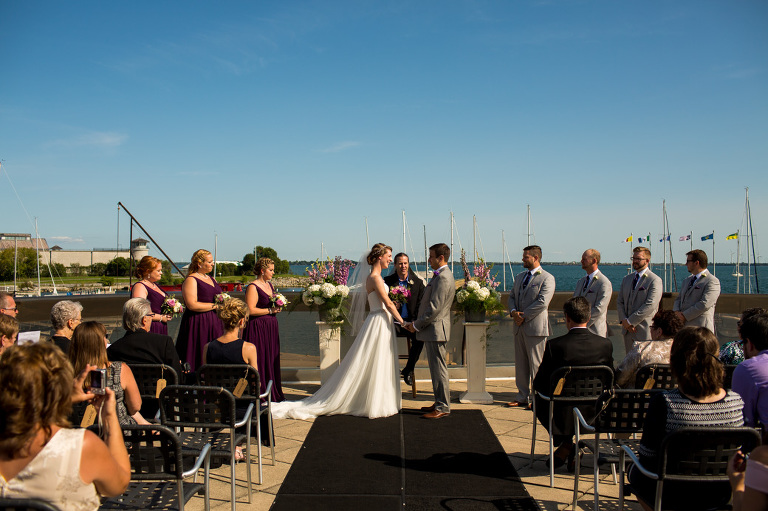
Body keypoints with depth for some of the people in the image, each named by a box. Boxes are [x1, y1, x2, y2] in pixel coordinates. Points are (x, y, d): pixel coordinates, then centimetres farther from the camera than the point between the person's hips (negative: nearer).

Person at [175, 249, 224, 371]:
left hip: (214, 324, 8)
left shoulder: (211, 279, 18)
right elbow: (192, 305, -18)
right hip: (198, 324, -8)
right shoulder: (191, 280, -7)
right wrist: (214, 306, -14)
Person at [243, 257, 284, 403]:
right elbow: (250, 310, -19)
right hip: (258, 329, -9)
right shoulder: (252, 287, -12)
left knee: (272, 359, 12)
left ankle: (274, 393, 20)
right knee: (259, 361, -5)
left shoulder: (270, 285, 15)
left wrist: (278, 306, 6)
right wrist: (270, 310, -16)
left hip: (271, 328, 9)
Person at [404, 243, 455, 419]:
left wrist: (417, 325, -14)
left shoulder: (443, 278, -18)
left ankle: (443, 408, 3)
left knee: (438, 368, -4)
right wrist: (417, 322, 13)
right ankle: (440, 403, 24)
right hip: (433, 329, 11)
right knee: (436, 368, 16)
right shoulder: (440, 276, 16)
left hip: (436, 329, -11)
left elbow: (434, 308, -22)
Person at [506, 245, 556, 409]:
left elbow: (542, 302, -16)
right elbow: (511, 297, 18)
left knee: (536, 364, -2)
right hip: (519, 327, 7)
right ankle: (523, 397, 20)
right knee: (520, 364, 11)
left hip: (535, 327, -7)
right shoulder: (520, 277, 18)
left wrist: (523, 316, -14)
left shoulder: (547, 278, -7)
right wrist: (513, 312, -3)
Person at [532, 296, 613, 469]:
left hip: (564, 416, -3)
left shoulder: (554, 345, -18)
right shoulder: (605, 344, -9)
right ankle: (567, 446, 31)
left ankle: (566, 444, 23)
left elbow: (539, 384, -10)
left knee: (540, 399, 27)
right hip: (595, 414, 3)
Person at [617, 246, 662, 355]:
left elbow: (650, 305, -16)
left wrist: (630, 321, -16)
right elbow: (619, 301, 13)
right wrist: (624, 320, -4)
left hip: (644, 330, -6)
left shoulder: (655, 280, -7)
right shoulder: (627, 279, 16)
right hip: (627, 329, 6)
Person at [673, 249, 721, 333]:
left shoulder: (712, 281, -6)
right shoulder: (687, 281, 23)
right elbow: (678, 299, 22)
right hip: (683, 326, 7)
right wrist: (677, 312, 0)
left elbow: (705, 304, -17)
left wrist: (685, 316, -15)